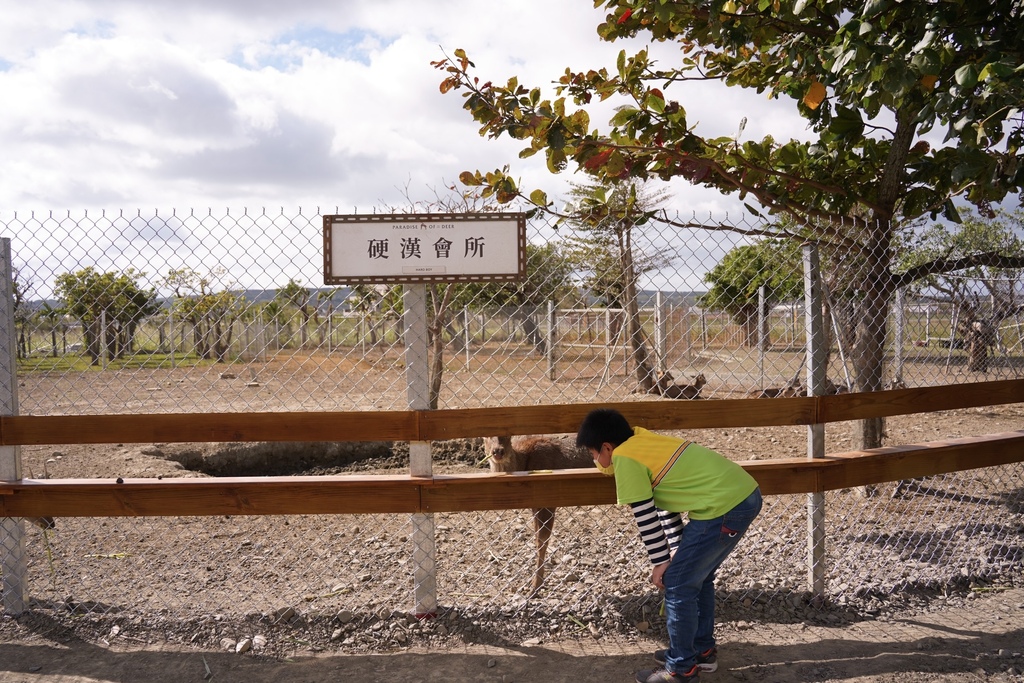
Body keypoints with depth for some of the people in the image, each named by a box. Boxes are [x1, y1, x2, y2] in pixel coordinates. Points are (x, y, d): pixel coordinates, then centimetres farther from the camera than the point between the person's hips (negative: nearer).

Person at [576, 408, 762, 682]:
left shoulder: (624, 458, -8)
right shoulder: (645, 443, 18)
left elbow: (646, 517, -5)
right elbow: (666, 501, 21)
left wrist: (661, 562, 5)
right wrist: (677, 552, 18)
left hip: (725, 507, -9)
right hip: (746, 493, 10)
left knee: (678, 585, 3)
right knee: (697, 577, 23)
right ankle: (702, 650, 36)